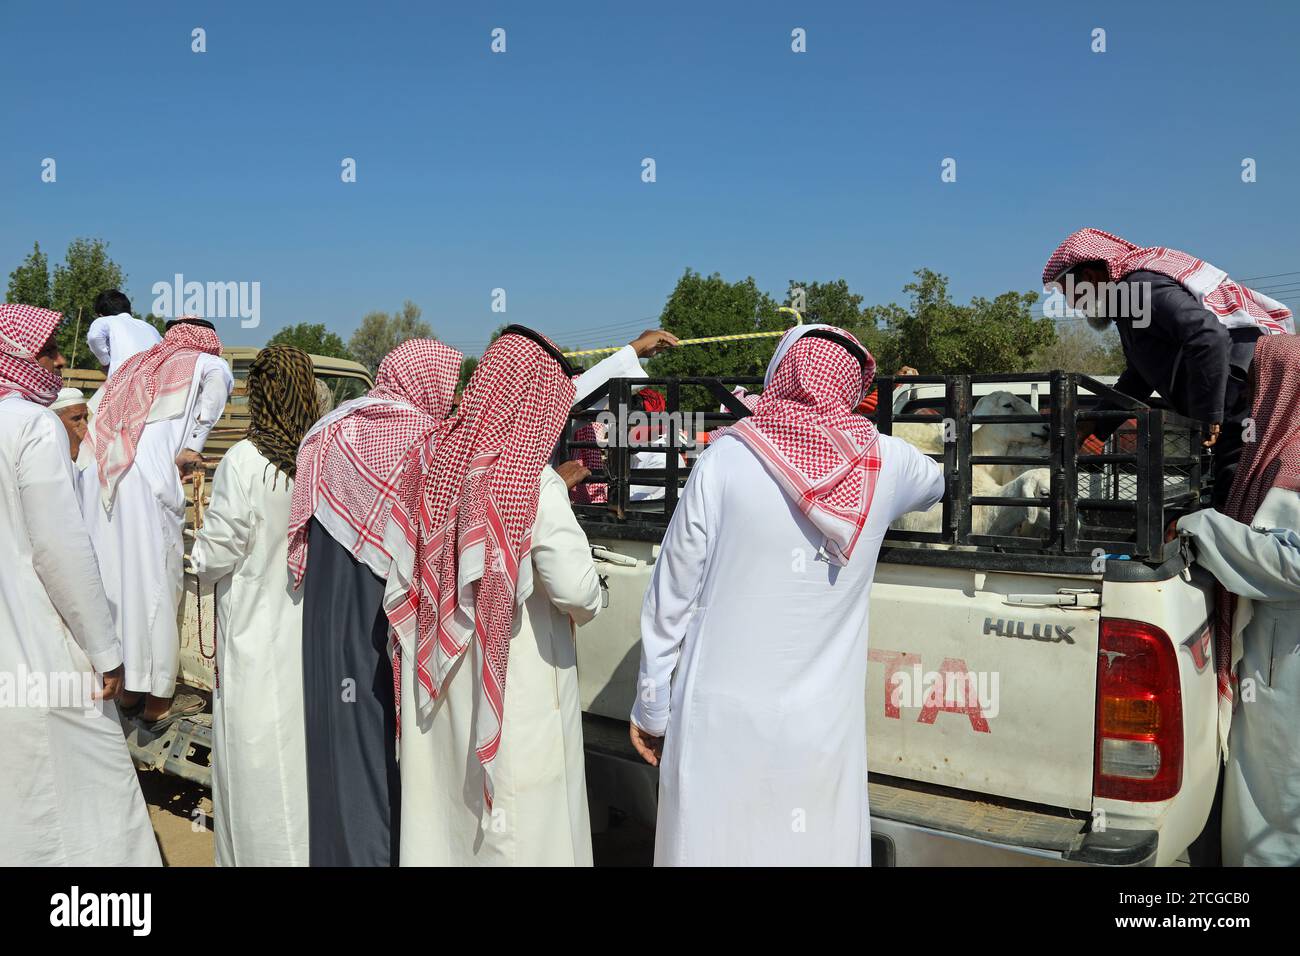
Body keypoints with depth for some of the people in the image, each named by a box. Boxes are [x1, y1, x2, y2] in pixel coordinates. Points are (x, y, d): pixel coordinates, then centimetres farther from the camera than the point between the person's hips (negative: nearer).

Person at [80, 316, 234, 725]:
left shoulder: (136, 363, 28)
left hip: (96, 477, 6)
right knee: (154, 584, 2)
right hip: (147, 481, -6)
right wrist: (187, 457, -1)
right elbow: (203, 422, -7)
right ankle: (158, 700, 11)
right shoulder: (212, 366, 12)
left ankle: (127, 687, 25)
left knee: (113, 578, 13)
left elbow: (94, 416, 19)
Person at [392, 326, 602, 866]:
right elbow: (575, 589, -21)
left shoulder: (439, 461, -1)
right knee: (521, 825, 8)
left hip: (439, 684, 6)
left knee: (441, 808, 18)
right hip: (515, 686, -6)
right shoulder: (535, 484, -17)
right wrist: (585, 605, -1)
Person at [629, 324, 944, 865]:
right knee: (818, 848, 15)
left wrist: (650, 708, 6)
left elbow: (672, 592, -4)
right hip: (824, 720, 2)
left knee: (714, 845, 11)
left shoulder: (726, 458, -8)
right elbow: (934, 483, 25)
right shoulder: (886, 464, 0)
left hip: (722, 716, -2)